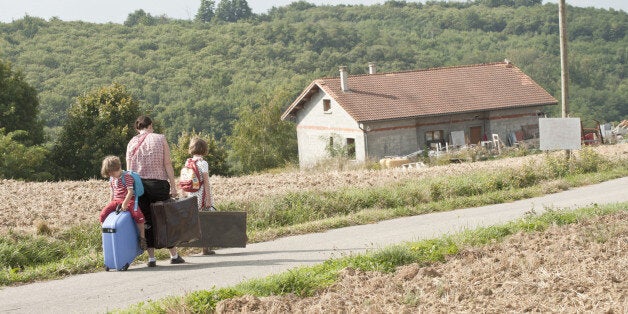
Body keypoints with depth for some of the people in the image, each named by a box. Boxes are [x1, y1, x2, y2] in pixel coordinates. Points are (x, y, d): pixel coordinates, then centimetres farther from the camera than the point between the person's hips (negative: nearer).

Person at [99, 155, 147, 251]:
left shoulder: (127, 177, -13)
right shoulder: (112, 179, 10)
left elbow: (130, 192, -19)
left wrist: (124, 204, -25)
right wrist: (110, 204, 10)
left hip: (128, 200, -6)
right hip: (116, 201, 6)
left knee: (137, 214, -30)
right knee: (103, 213, -13)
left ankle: (142, 237, -16)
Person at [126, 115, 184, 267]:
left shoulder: (132, 143, 7)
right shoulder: (160, 139, 2)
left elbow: (129, 169, 4)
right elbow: (168, 164, -3)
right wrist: (173, 186, -2)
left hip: (138, 184, 2)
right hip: (158, 182, -2)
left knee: (147, 221, 7)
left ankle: (151, 258, 6)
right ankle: (174, 255, 15)